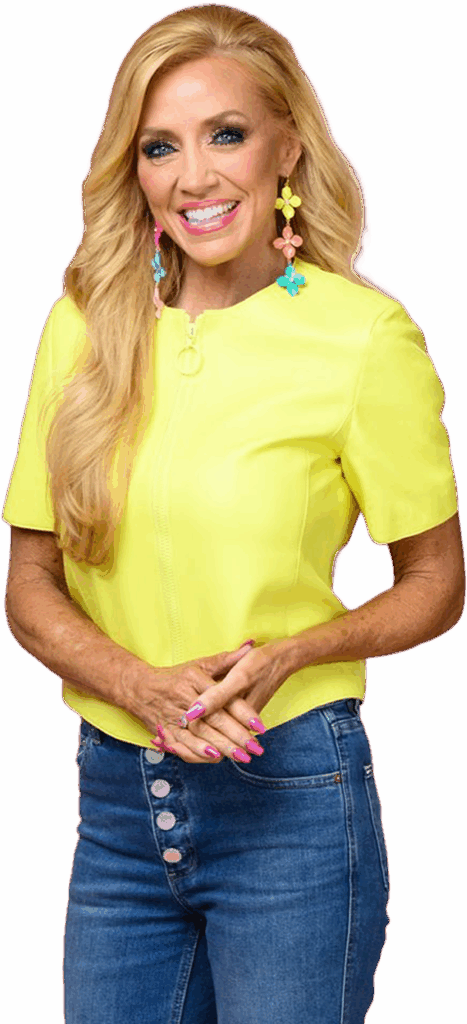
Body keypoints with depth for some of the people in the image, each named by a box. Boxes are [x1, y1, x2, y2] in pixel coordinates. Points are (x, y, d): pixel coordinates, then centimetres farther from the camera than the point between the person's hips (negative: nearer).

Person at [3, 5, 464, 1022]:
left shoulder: (362, 336, -9)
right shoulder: (84, 327, 2)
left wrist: (287, 654, -17)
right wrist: (145, 686, -13)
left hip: (290, 797, -3)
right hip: (116, 796, 4)